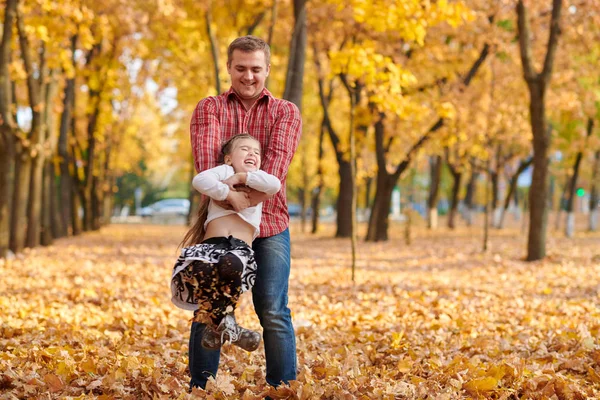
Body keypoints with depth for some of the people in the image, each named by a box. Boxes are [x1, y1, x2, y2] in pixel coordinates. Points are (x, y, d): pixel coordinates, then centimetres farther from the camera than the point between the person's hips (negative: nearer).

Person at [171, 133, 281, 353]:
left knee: (231, 264, -39)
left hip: (241, 249, 1)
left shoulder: (256, 179, 26)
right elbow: (200, 180, -2)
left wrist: (239, 178, 4)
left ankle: (216, 326, -20)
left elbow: (275, 185, 0)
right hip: (211, 245, -1)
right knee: (200, 270, -39)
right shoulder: (224, 171, 20)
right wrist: (228, 192, -2)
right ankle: (226, 325, -20)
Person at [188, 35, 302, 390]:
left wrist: (255, 197, -28)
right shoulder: (209, 108, 7)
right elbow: (205, 155, -12)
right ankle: (200, 388, 13)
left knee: (274, 314, -1)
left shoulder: (286, 113, 7)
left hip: (269, 226, -1)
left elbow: (279, 158, -11)